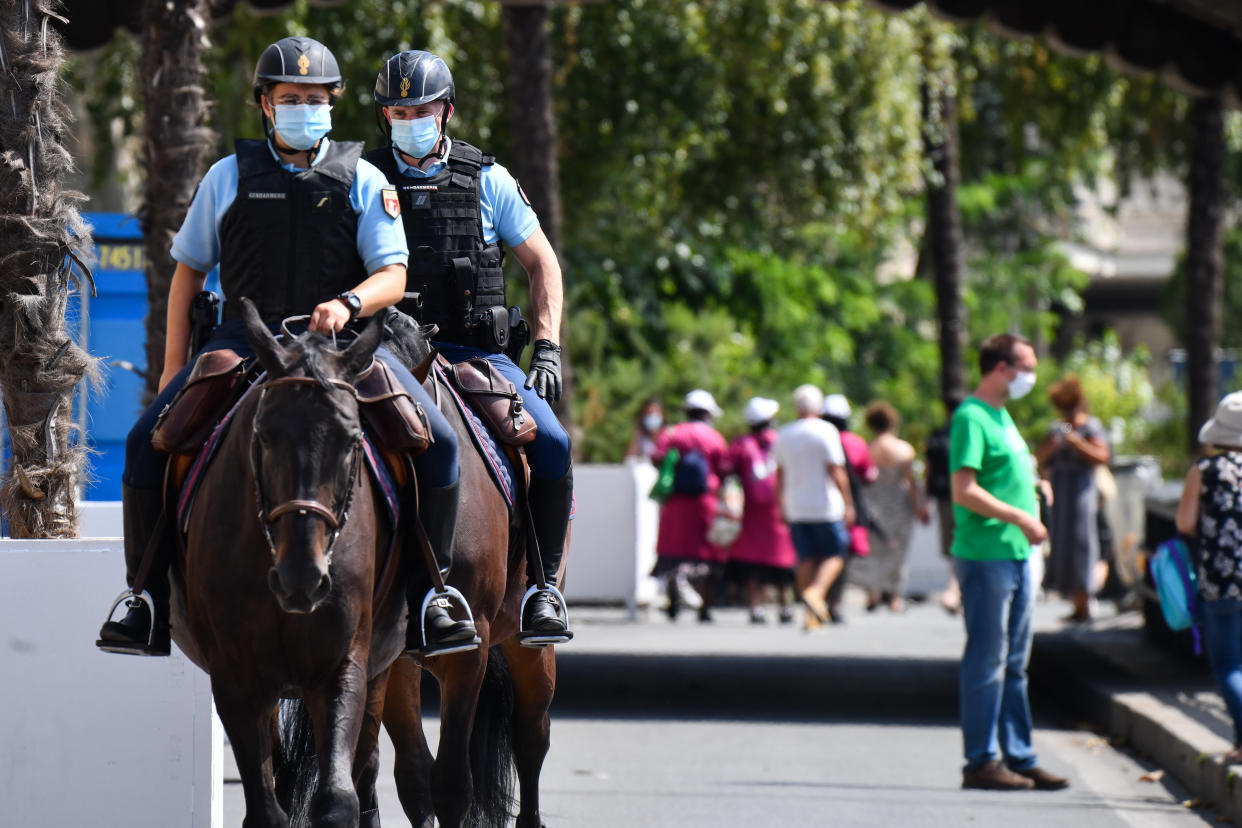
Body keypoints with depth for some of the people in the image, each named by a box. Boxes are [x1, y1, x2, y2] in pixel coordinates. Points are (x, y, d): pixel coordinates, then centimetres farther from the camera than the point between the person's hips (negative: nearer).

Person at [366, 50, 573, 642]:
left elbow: (541, 263, 13)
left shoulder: (487, 181, 7)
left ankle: (543, 583, -8)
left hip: (479, 352, 1)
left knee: (550, 444, -22)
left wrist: (548, 349, 2)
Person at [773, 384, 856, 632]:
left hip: (796, 508, 5)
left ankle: (811, 615, 2)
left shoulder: (784, 435, 9)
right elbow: (836, 471, -12)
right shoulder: (825, 431, -8)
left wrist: (782, 506, 22)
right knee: (835, 555, 3)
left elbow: (780, 474, 14)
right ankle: (816, 592, -22)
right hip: (824, 507, -5)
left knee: (806, 559, 7)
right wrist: (848, 504, -8)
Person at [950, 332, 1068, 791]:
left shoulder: (1001, 415, 18)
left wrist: (1033, 487, 11)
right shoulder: (972, 417, -12)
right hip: (985, 558, -10)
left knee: (1014, 664, 12)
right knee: (987, 662, -5)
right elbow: (964, 491, -21)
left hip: (1016, 555, 10)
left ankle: (1019, 758, 17)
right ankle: (981, 761, -1)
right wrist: (1020, 518, -19)